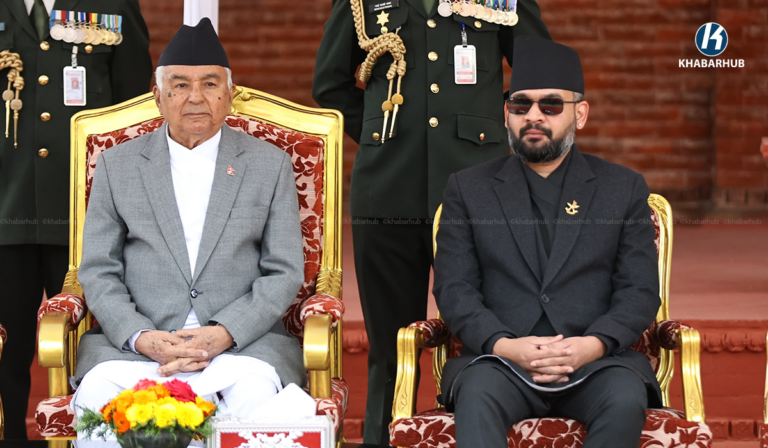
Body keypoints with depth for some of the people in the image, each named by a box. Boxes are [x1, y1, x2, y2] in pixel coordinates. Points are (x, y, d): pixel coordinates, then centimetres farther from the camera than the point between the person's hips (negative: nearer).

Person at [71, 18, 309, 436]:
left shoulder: (271, 165, 11)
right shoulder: (116, 165, 13)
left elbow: (284, 273, 5)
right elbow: (98, 272, 8)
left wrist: (223, 333, -12)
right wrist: (141, 337, -11)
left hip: (242, 340, 0)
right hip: (134, 340, 1)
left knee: (256, 397, -34)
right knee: (98, 393, -31)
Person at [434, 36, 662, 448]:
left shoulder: (624, 189, 13)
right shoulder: (468, 189, 14)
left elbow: (640, 291, 6)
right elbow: (454, 289, 5)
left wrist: (593, 345, -14)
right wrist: (503, 345, -14)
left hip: (596, 359, 0)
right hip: (500, 360, 0)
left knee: (627, 399, -33)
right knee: (477, 395, -35)